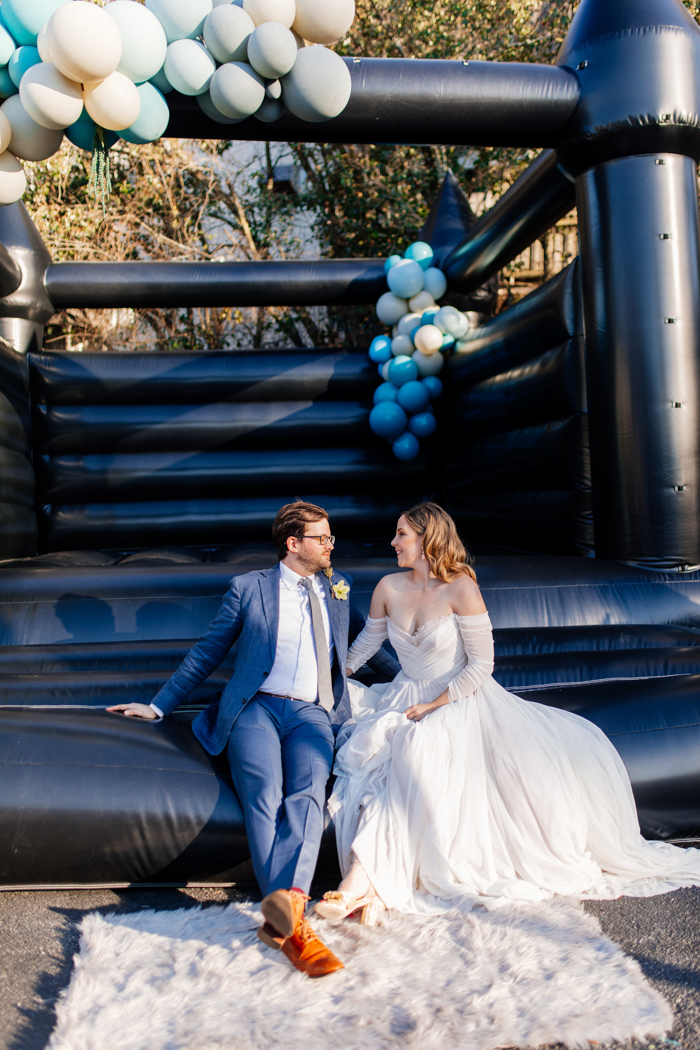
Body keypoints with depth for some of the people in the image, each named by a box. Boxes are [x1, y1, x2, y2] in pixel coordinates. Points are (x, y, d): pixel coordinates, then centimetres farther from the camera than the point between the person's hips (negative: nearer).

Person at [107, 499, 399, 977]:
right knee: (265, 799, -28)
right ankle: (294, 925, -36)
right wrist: (158, 706, 12)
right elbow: (207, 653, 14)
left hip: (312, 714, 2)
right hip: (256, 708, -1)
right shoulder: (249, 588, 11)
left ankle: (285, 902, -46)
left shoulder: (338, 586, 21)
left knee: (307, 795, -29)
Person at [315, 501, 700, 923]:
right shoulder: (389, 588, 3)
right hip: (406, 701, 5)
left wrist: (435, 706, -17)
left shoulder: (460, 588, -13)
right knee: (382, 761, -26)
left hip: (462, 700, -4)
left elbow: (481, 665, -13)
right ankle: (359, 881, -26)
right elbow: (366, 643, 19)